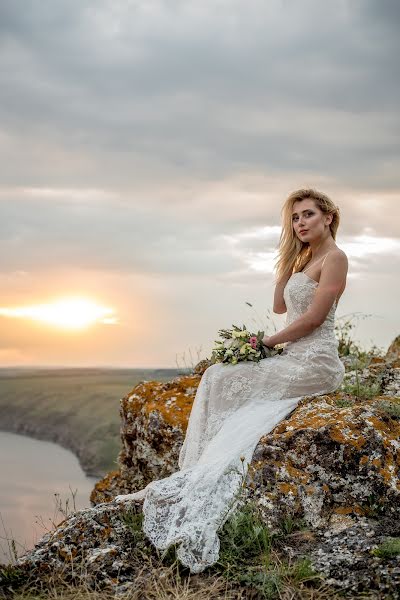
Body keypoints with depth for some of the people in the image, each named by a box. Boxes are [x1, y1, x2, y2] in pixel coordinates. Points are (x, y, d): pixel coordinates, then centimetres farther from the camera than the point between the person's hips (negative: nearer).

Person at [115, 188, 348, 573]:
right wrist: (287, 259, 13)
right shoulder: (304, 259, 20)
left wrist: (269, 342, -7)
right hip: (294, 359, 9)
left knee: (223, 385, -12)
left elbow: (313, 317, -16)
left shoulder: (334, 257, -9)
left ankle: (200, 487, -7)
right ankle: (201, 479, -8)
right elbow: (280, 306, 18)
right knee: (216, 379, -3)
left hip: (314, 364, -9)